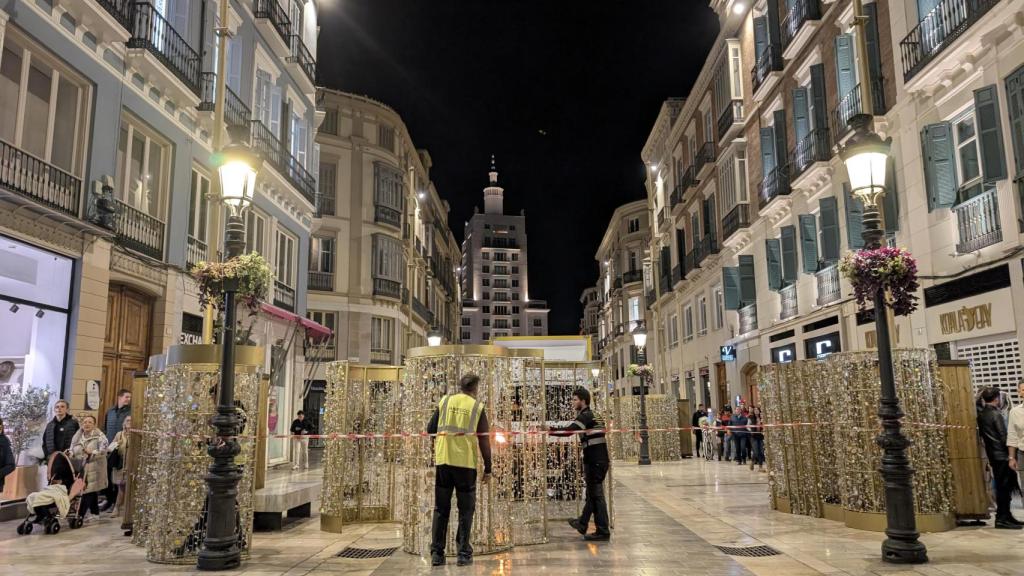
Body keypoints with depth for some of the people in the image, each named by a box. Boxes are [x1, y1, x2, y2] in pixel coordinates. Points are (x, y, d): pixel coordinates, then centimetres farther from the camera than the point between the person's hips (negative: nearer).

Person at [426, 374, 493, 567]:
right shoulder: (477, 407, 3)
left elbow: (430, 429, 6)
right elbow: (484, 441, 1)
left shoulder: (445, 401, 8)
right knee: (466, 509, 10)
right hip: (466, 462, -2)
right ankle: (464, 553, 8)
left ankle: (437, 553, 10)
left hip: (443, 460, 2)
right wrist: (488, 469, 6)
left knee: (441, 509, 10)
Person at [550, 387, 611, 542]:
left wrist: (547, 430, -21)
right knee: (592, 493, 18)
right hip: (600, 459, 10)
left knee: (596, 496, -5)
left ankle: (603, 531, -1)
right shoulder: (594, 415, 17)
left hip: (595, 461, -10)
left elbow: (568, 431, -24)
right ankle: (582, 523, 30)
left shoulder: (585, 416, -12)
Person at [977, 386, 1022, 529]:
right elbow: (1003, 436, -14)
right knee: (1005, 487, -4)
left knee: (1002, 487, 14)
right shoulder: (996, 414, -13)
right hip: (1002, 455, -8)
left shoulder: (981, 415, 9)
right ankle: (1002, 518, -4)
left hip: (992, 456, 8)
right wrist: (1011, 454, -8)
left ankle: (1005, 516, 20)